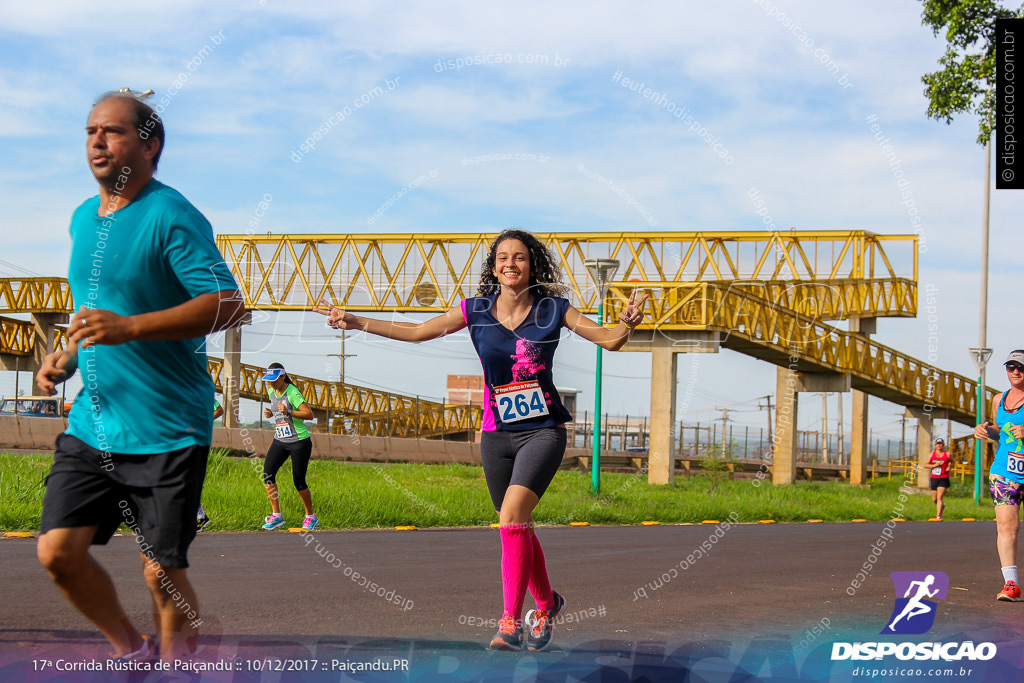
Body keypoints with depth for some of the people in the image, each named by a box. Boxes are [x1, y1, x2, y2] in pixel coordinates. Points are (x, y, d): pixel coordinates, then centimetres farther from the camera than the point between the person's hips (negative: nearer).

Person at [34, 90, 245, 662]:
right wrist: (64, 357, 9)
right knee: (58, 551, -1)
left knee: (162, 571, -2)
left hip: (168, 433, -7)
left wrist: (129, 328, -28)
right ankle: (133, 652, 20)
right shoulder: (84, 218, 13)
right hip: (92, 425, 7)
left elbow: (227, 304, -22)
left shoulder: (173, 217, -11)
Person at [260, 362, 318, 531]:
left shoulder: (292, 392, -16)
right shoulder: (271, 390, 6)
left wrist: (288, 412, -33)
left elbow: (309, 414, -22)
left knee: (299, 482, -2)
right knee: (267, 473, -12)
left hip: (299, 442, -7)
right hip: (280, 441, 7)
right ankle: (276, 515, -8)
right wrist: (270, 413, 3)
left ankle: (311, 517, 19)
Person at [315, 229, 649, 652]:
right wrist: (356, 323, 3)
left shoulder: (553, 310, -4)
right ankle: (547, 603, 36)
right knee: (518, 528, 11)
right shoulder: (476, 311, 2)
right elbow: (417, 332, 8)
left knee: (512, 516, -22)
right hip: (497, 434, 4)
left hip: (543, 430, -4)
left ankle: (510, 624, -20)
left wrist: (628, 323, -26)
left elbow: (610, 340, -4)